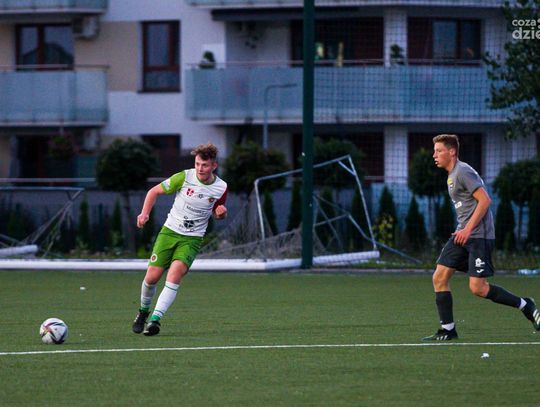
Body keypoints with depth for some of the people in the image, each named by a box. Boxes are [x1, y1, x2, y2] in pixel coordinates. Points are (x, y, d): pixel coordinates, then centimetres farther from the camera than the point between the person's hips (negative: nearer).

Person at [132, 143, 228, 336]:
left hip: (192, 239, 0)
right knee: (152, 276, -5)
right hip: (169, 231, 1)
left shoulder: (221, 188, -4)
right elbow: (155, 191, 2)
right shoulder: (185, 177, -9)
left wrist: (221, 213, -9)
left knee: (176, 271, -26)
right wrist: (145, 213, -12)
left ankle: (155, 319, -28)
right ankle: (143, 310, 27)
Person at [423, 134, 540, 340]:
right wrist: (462, 231, 19)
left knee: (477, 288, -12)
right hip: (463, 234, 10)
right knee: (439, 277, -1)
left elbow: (485, 200, -19)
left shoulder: (463, 172, -12)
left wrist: (468, 229, -20)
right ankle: (447, 329, 2)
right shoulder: (452, 175, 19)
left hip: (478, 235, -10)